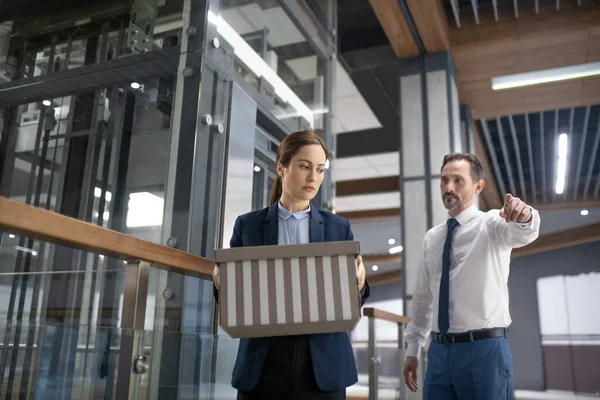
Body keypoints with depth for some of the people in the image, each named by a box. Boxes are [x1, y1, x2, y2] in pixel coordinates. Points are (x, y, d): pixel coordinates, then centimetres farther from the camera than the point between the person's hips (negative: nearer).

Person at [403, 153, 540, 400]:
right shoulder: (431, 238, 11)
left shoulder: (491, 224, -3)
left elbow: (521, 233, -27)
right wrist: (412, 349, 15)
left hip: (485, 350, -4)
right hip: (439, 351, 5)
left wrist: (523, 217, -50)